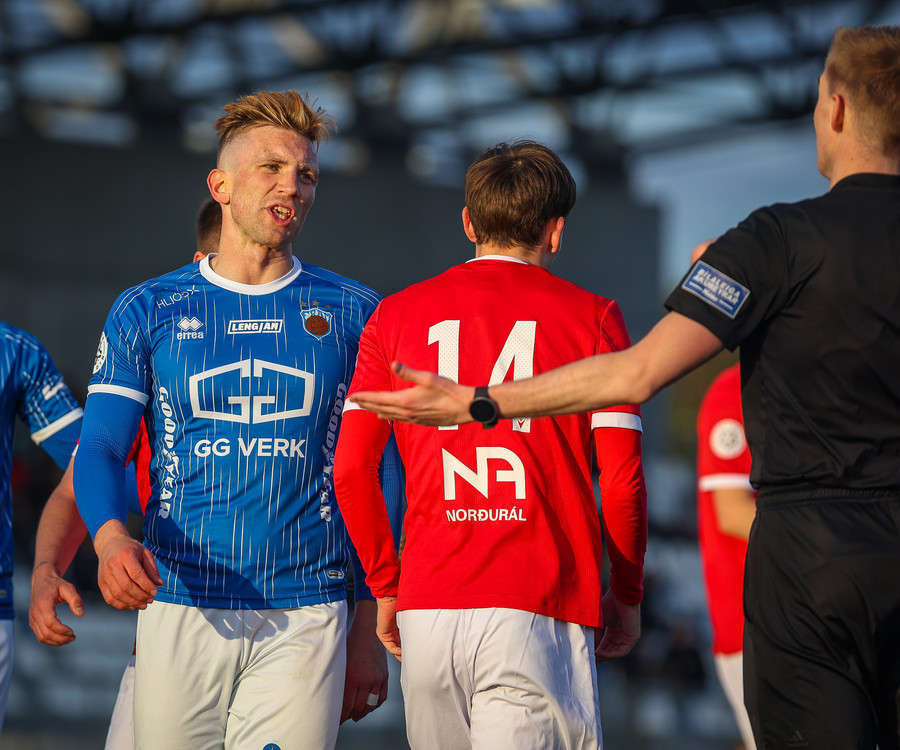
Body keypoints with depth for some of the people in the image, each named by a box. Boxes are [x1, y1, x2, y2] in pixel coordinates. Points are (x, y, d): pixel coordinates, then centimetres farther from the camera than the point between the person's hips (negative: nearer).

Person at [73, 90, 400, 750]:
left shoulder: (353, 314, 8)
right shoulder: (147, 312, 8)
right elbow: (99, 449, 1)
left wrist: (371, 631, 4)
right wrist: (111, 539, -21)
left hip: (306, 620, 0)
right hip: (178, 613, 0)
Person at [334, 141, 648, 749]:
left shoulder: (397, 315, 12)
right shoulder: (591, 317, 4)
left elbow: (351, 470, 7)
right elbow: (622, 482, -1)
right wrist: (627, 596, 13)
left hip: (427, 608, 3)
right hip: (540, 610, -3)